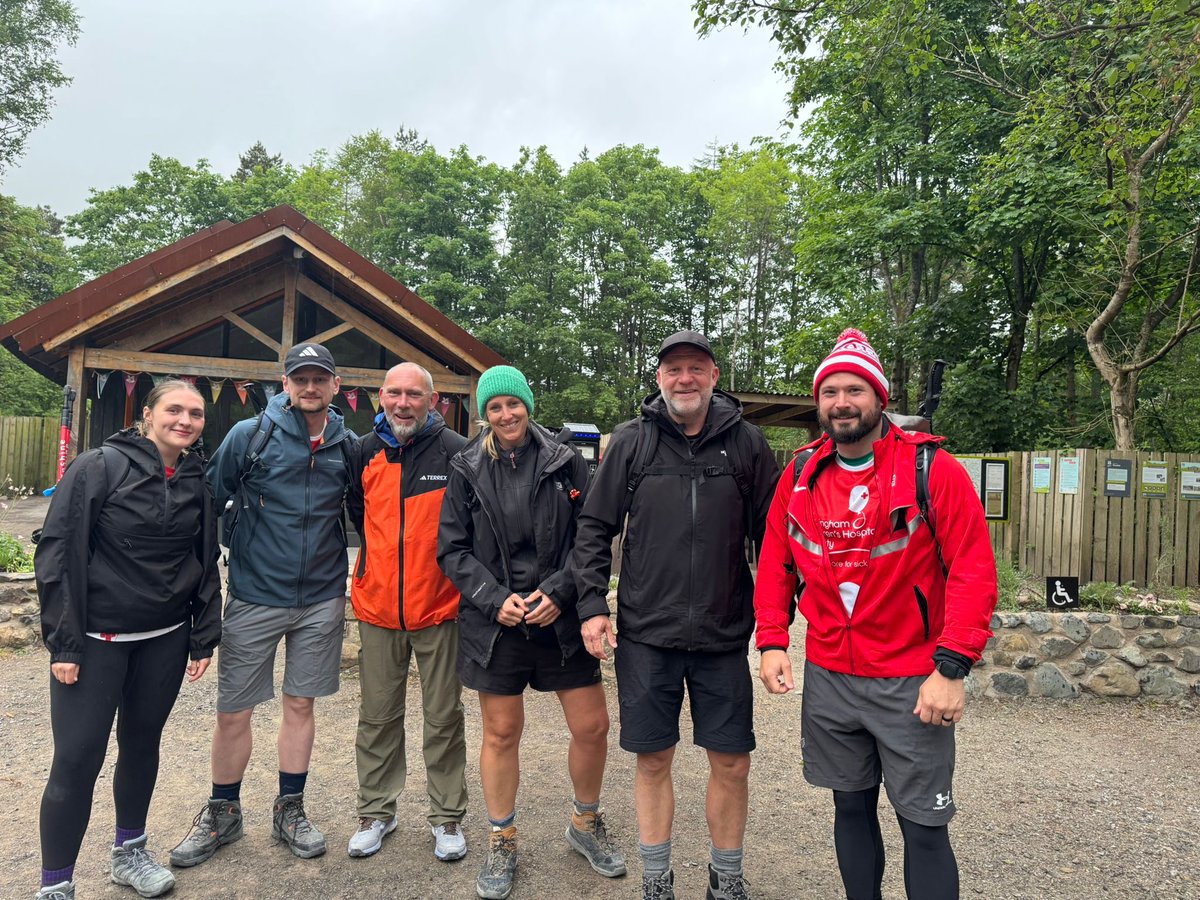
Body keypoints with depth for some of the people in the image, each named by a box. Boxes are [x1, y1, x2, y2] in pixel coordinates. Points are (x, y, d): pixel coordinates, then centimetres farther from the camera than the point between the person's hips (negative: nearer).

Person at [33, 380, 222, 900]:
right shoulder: (100, 468, -10)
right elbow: (59, 553, -11)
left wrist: (203, 638, 7)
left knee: (143, 742, 15)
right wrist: (63, 643, -14)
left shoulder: (197, 482, 3)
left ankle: (129, 854, 35)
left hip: (165, 640, 4)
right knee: (78, 758, -1)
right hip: (96, 640, -4)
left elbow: (206, 564, 9)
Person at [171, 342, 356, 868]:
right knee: (233, 711, 7)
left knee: (301, 704, 12)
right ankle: (222, 813, 30)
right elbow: (210, 502, -1)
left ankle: (290, 811, 29)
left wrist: (351, 567, 9)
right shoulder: (249, 436, -7)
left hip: (322, 600, 2)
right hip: (254, 595, -1)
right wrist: (237, 547, -1)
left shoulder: (349, 446, 1)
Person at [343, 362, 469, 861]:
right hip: (377, 606, 4)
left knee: (444, 716, 9)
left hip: (439, 607, -3)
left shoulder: (457, 452, -10)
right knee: (377, 716, 15)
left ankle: (447, 815, 25)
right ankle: (377, 811, 32)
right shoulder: (365, 452, 3)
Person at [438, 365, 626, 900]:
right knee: (501, 734, 11)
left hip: (561, 618, 0)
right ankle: (502, 842, 33)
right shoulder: (467, 471, 2)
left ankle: (586, 824, 34)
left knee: (592, 728, 6)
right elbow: (452, 549, 1)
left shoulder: (565, 463, 0)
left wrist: (559, 591, -12)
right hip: (494, 622, 0)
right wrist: (495, 599, -11)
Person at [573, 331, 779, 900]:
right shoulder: (631, 441, 1)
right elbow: (595, 528, 4)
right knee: (653, 760, 11)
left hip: (725, 635, 1)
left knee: (732, 764, 9)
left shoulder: (746, 442, 1)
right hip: (645, 633, 0)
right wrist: (592, 605, -3)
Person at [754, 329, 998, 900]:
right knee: (851, 808, 17)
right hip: (828, 678, 4)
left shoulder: (932, 470, -9)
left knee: (924, 827, 5)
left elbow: (973, 570, -12)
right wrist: (772, 641, 0)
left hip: (912, 682, -3)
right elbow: (775, 564, 9)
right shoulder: (799, 477, 3)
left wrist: (951, 669, -17)